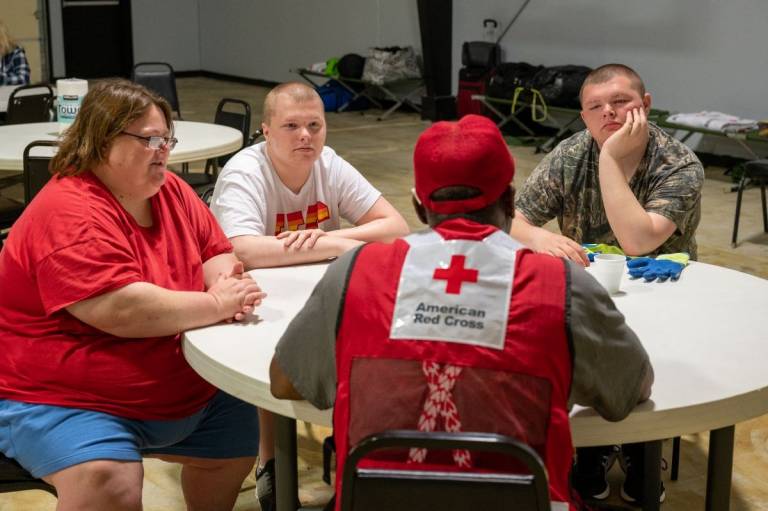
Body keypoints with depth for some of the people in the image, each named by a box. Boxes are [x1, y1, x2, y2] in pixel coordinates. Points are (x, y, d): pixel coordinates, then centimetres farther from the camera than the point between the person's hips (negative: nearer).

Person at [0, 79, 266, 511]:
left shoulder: (169, 190, 3)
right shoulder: (69, 214, -23)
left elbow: (217, 252, 11)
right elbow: (122, 310, -32)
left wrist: (225, 283, -13)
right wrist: (216, 304, -22)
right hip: (62, 399, -9)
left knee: (243, 429, 17)